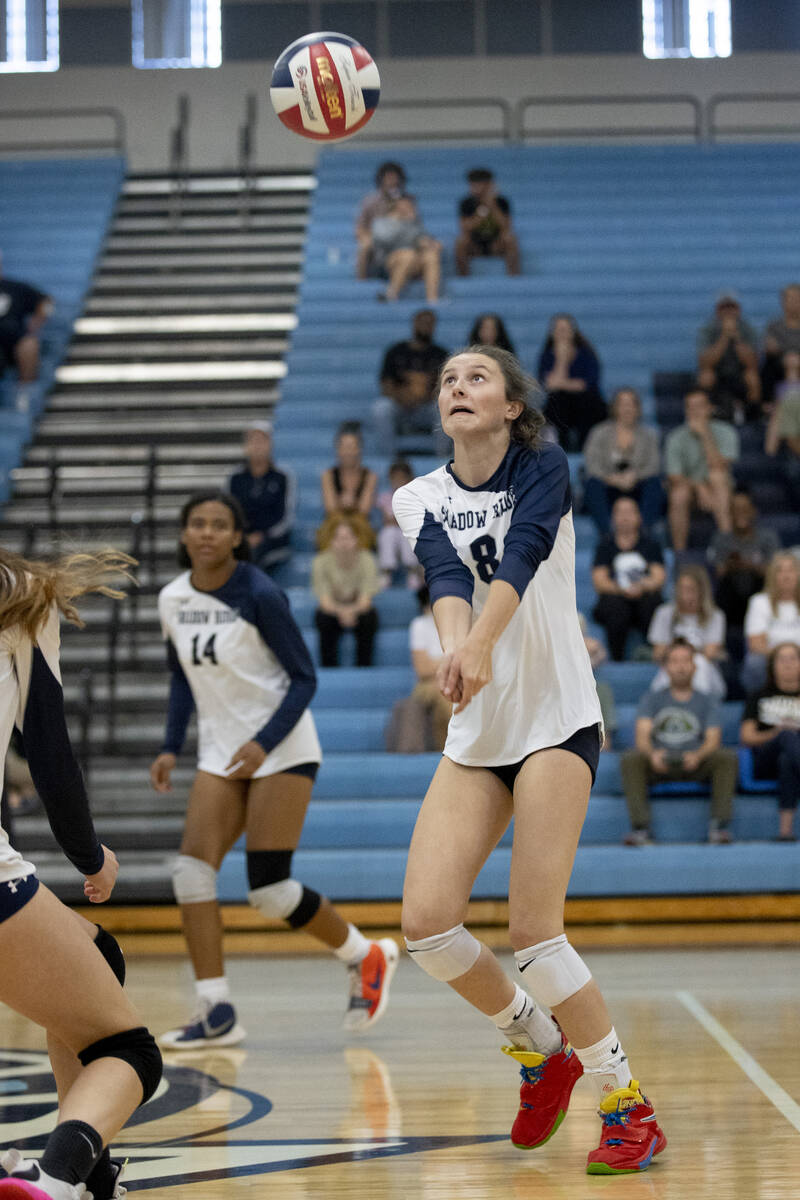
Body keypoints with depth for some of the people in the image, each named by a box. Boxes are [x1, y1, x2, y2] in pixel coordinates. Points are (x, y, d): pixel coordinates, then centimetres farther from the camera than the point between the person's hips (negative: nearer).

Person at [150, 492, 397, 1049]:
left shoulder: (260, 595, -15)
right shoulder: (172, 599, 3)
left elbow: (304, 678, -12)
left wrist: (263, 743, -24)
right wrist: (172, 747, 6)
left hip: (281, 749, -6)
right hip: (221, 752, 6)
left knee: (269, 890, -9)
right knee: (192, 870, -11)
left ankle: (367, 957, 16)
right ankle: (217, 1013, -5)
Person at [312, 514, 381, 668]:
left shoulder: (366, 559, -19)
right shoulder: (321, 561, -19)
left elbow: (365, 600, -24)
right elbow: (325, 602, -23)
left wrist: (353, 610, -48)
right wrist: (340, 611, -46)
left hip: (358, 609, 0)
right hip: (333, 609, 0)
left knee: (369, 619, -32)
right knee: (324, 620, -33)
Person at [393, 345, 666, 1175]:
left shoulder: (543, 469, -4)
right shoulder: (421, 499, 6)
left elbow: (521, 554, -24)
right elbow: (445, 576, -15)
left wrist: (482, 644, -44)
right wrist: (454, 644, -38)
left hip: (556, 718, -4)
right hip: (475, 733, 5)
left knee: (533, 932, -12)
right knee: (426, 920, -8)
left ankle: (628, 1106, 5)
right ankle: (541, 1051, 17)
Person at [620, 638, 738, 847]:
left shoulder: (707, 701, 14)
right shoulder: (651, 699, 13)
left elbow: (713, 740, -1)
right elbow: (642, 736, -2)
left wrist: (697, 756, -26)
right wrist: (652, 754, -27)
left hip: (695, 764, 0)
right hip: (658, 764, 0)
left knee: (728, 757, -27)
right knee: (630, 759, -29)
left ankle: (719, 825, -27)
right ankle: (640, 827, -33)